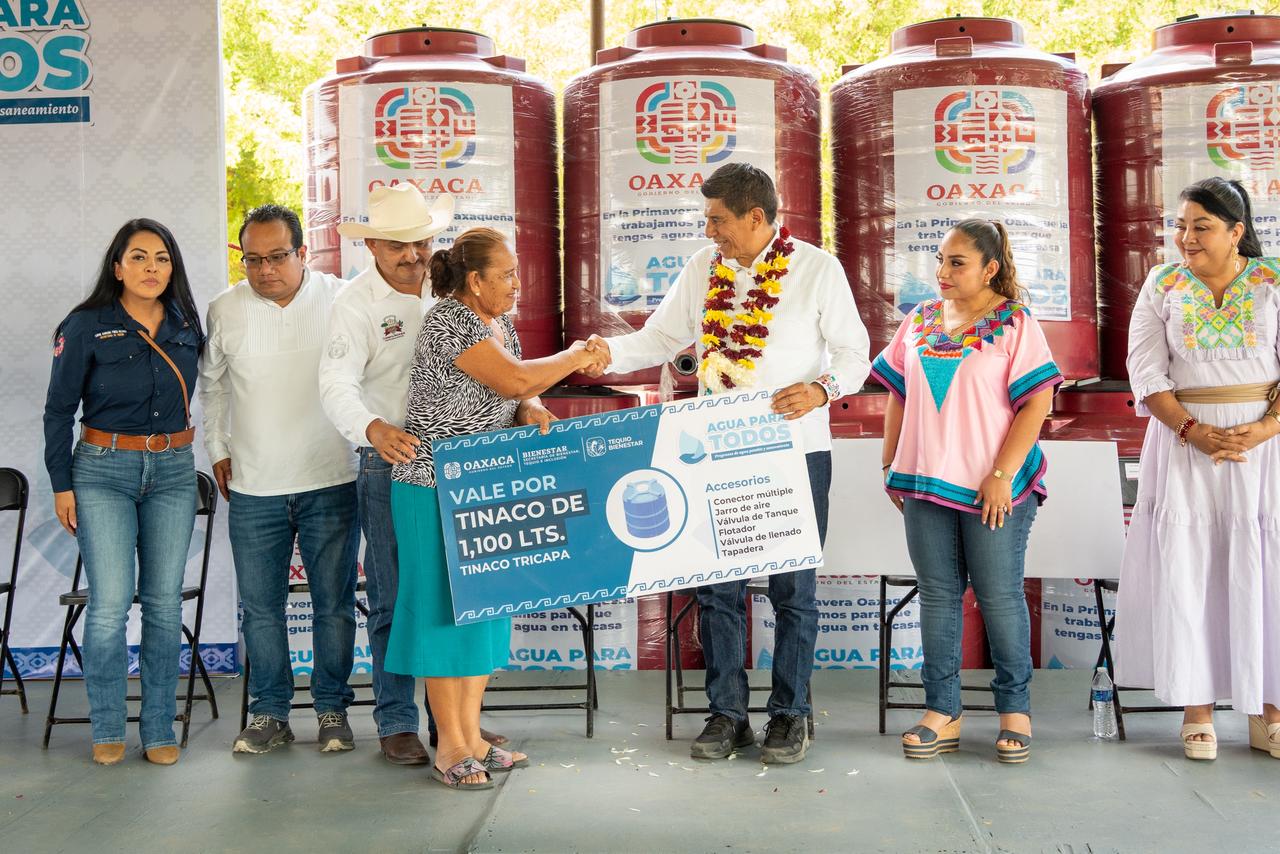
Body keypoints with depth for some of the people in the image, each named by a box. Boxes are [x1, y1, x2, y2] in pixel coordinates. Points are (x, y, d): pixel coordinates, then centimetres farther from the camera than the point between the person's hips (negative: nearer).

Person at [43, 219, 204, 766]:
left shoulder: (187, 326, 6)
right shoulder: (86, 326, -3)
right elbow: (59, 409, 0)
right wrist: (62, 484, -3)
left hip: (173, 473, 3)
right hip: (103, 471, -3)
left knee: (164, 602, 3)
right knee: (110, 602, -8)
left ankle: (159, 728, 12)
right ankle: (107, 728, 8)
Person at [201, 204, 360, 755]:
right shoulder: (225, 310, 2)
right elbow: (211, 384, 17)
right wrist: (218, 450, 15)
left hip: (330, 482, -2)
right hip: (253, 487, 2)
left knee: (334, 602, 5)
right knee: (260, 606, 8)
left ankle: (332, 709, 18)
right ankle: (270, 713, 20)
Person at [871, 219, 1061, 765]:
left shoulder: (1014, 322, -4)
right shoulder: (919, 321, 11)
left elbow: (1037, 402, -10)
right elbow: (898, 395, 16)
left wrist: (1003, 475, -15)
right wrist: (890, 464, 10)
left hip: (993, 488, -4)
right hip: (925, 481, 5)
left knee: (1000, 596, 2)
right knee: (937, 595, 8)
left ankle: (1015, 712, 16)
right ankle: (942, 713, 15)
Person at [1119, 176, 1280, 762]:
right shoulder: (1163, 285, 5)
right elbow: (1146, 371, -1)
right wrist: (1194, 431, -14)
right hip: (1183, 440, 0)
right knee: (1186, 566, -1)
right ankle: (1197, 706, 7)